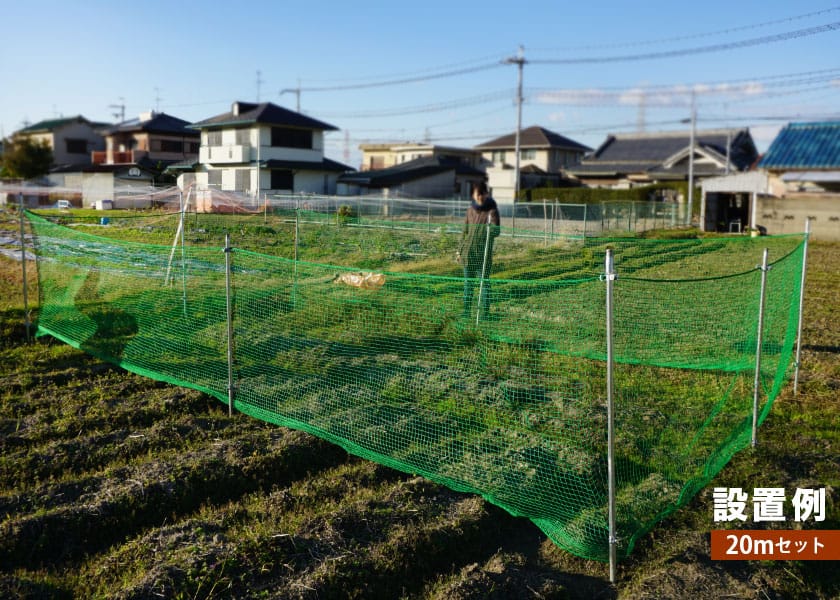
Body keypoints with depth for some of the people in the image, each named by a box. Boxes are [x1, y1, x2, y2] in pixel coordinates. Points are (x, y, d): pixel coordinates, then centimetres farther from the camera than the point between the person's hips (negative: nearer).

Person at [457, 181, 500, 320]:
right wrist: (459, 250, 16)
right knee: (468, 283, 11)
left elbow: (497, 231, -14)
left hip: (484, 254, -5)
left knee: (484, 283, -2)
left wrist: (492, 229, -37)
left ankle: (484, 312, 5)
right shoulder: (470, 210, 9)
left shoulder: (492, 210, -5)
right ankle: (466, 311, 19)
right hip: (468, 253, 5)